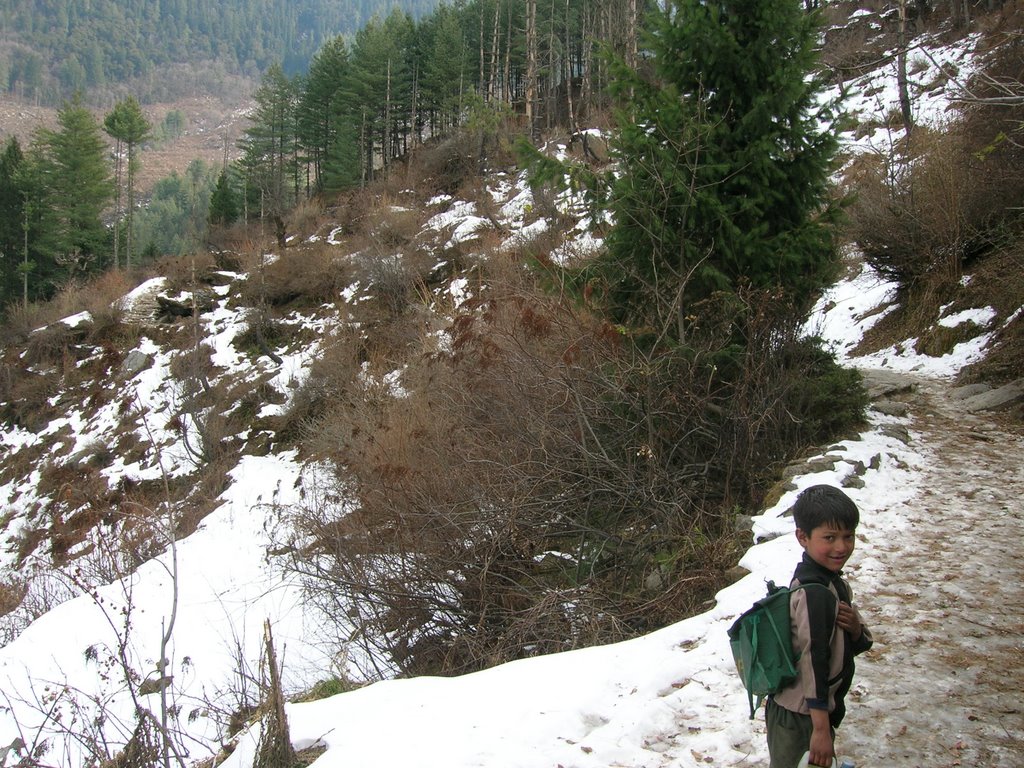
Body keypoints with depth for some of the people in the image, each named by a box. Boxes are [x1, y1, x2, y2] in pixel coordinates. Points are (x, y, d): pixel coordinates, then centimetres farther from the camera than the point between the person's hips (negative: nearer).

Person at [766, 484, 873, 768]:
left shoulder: (833, 582, 6)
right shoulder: (816, 595, -24)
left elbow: (857, 647, 11)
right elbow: (812, 661, -25)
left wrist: (856, 630, -12)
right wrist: (821, 729, -24)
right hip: (800, 719, -9)